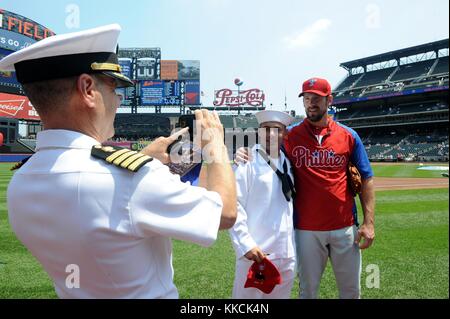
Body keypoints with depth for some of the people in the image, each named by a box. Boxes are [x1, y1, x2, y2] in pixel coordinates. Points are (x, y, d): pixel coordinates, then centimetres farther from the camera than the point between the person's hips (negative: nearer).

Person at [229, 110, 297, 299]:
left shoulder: (287, 164, 10)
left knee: (281, 296, 17)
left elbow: (291, 202, 14)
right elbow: (233, 206, -14)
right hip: (255, 251, -5)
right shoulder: (246, 161, -9)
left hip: (287, 254, 6)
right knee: (248, 296, 7)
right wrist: (245, 244, -18)